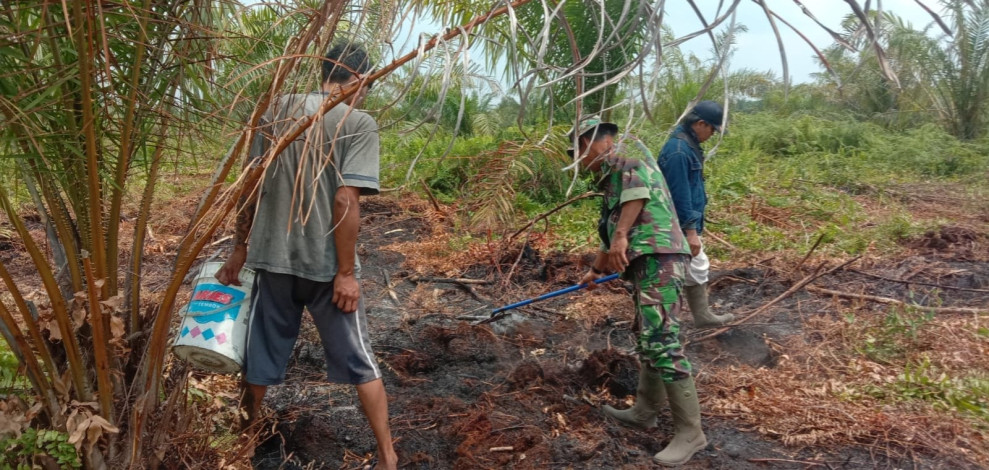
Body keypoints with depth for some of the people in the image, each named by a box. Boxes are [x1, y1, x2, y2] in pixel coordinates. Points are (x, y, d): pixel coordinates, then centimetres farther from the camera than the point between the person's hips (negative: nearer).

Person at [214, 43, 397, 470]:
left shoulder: (276, 111, 5)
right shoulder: (359, 124, -10)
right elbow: (345, 202, -18)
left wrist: (240, 250, 15)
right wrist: (346, 272, -12)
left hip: (272, 258, 4)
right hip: (325, 265, -4)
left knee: (261, 355, 19)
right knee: (359, 361, 9)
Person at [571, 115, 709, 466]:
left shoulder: (624, 149, 2)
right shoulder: (613, 175, 30)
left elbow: (640, 183, -20)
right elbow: (613, 231, 39)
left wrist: (621, 235, -25)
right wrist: (597, 270, 49)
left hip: (656, 257, -11)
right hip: (647, 261, 11)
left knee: (662, 342, -11)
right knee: (648, 340, 16)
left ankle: (690, 432, -5)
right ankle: (644, 412, 28)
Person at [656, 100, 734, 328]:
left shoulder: (689, 144, 9)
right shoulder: (678, 151, -23)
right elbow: (679, 195, -25)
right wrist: (690, 230, -23)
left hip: (688, 224, 11)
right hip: (679, 228, -11)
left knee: (698, 268, 20)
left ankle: (703, 315, 35)